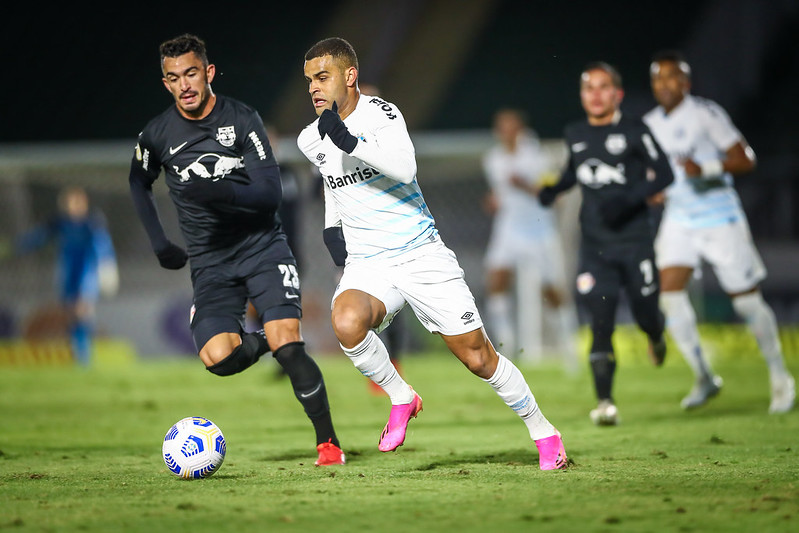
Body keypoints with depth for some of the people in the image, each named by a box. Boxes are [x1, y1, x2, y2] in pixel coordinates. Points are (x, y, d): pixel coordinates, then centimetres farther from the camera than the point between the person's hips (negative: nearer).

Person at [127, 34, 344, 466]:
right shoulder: (156, 135, -1)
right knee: (218, 357, -20)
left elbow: (270, 193, -13)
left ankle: (328, 442, -5)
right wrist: (160, 245, 14)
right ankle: (260, 342, 16)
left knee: (287, 346, -19)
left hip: (262, 246, -2)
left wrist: (219, 192, -29)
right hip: (209, 262, 2)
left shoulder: (242, 118, -8)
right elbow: (138, 187, 20)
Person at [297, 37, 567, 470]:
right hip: (367, 266, 3)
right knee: (346, 321, -31)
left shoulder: (381, 114, -11)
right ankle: (401, 399, -7)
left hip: (422, 255, -3)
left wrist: (350, 142, -38)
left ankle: (543, 433, 19)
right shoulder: (311, 140, 5)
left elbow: (405, 168, -31)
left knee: (477, 356, -2)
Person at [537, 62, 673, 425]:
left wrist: (627, 199, -20)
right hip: (595, 244, 2)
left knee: (645, 316, 5)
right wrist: (555, 189, 8)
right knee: (601, 321, -10)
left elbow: (664, 174, -7)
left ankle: (657, 335, 44)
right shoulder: (574, 135, 9)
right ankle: (604, 402, -11)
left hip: (634, 239, -2)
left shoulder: (634, 132, -6)